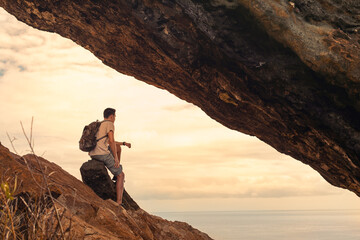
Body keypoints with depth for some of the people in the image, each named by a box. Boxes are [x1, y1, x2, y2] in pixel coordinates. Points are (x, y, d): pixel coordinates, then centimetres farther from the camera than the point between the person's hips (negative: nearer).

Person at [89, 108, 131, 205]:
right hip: (103, 154, -8)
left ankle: (117, 173, 29)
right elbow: (111, 141, -16)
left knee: (118, 148, 30)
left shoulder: (98, 126, 26)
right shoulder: (110, 124, -2)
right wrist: (116, 158, -12)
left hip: (92, 154, 8)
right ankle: (119, 202, -5)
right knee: (121, 175, 5)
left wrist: (124, 143, 35)